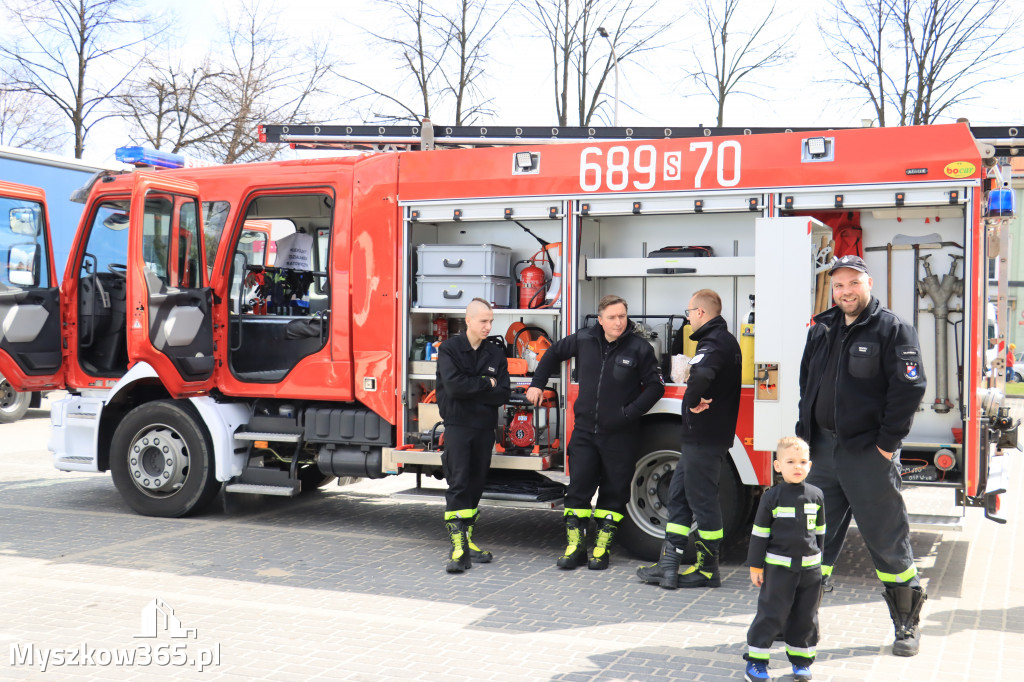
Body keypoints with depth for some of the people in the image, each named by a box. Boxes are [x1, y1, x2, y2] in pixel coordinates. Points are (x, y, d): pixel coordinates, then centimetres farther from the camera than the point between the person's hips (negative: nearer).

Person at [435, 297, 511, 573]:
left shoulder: (496, 354, 9)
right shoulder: (449, 349, -1)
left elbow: (503, 394, -2)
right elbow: (453, 385, -17)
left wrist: (470, 390, -11)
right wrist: (486, 384, -8)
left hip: (485, 428, 4)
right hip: (457, 426, -4)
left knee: (476, 485, 8)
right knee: (458, 484, -10)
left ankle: (467, 538, 17)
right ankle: (459, 547, -14)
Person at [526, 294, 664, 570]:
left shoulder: (639, 349, -7)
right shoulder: (583, 340, 1)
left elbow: (655, 385, -4)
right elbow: (554, 353, 19)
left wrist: (630, 413, -12)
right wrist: (537, 383, 15)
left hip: (620, 434, -2)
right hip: (585, 429, 2)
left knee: (614, 492, 5)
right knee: (578, 488, 2)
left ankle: (602, 548, 16)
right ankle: (574, 546, 10)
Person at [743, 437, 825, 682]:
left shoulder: (816, 496, 2)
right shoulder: (772, 497, -8)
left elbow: (819, 531, 14)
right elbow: (760, 532, -3)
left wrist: (818, 558, 17)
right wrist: (755, 565, -3)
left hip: (810, 567, 3)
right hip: (778, 566, -3)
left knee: (806, 616, 11)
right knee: (771, 614, -1)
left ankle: (801, 659, 26)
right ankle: (756, 661, 10)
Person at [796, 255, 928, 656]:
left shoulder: (892, 330, -6)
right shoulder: (821, 330, 11)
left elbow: (909, 388, -11)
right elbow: (807, 386, 17)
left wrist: (887, 444, -13)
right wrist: (804, 437, 11)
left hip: (868, 454, -5)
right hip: (823, 452, 5)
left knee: (887, 540, 4)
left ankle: (907, 624, 17)